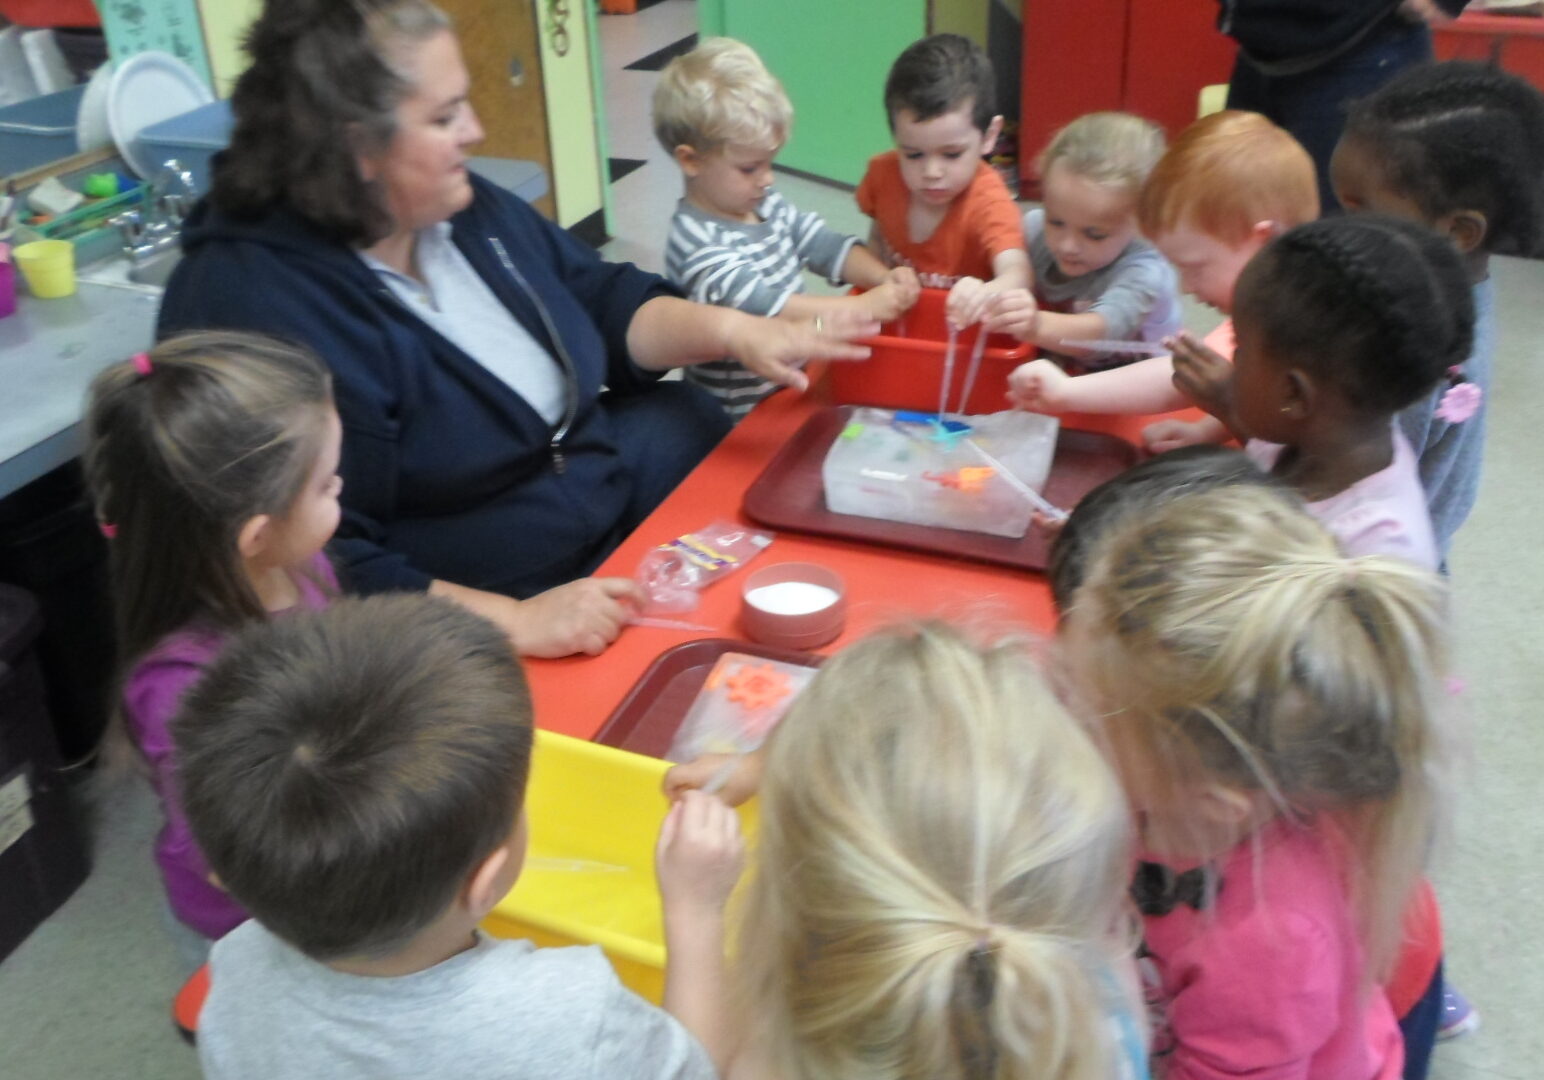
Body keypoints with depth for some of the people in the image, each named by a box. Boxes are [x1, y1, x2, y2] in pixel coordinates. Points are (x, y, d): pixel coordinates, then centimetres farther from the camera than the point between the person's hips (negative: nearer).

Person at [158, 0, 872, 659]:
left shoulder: (460, 209, 1)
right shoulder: (251, 309, -27)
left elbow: (605, 302, 13)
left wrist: (731, 331, -5)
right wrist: (513, 621, -35)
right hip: (477, 633, -9)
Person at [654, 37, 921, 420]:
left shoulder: (767, 205, 5)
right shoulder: (697, 243, -19)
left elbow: (828, 245, 8)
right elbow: (764, 309, -28)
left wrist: (884, 278, -11)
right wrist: (864, 308, -29)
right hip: (741, 416, -7)